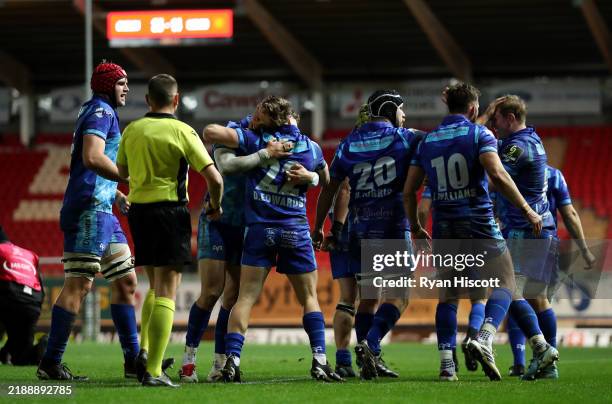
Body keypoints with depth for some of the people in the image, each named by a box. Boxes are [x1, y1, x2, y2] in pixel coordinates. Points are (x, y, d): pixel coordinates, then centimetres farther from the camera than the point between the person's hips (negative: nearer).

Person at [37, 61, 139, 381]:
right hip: (89, 209, -11)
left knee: (125, 281, 10)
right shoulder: (101, 111, -8)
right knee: (79, 284, -12)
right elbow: (92, 158, -23)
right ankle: (51, 363, -13)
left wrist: (117, 196, 22)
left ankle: (133, 360, 12)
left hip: (102, 211, 11)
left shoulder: (104, 113, 24)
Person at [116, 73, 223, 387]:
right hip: (170, 211, -5)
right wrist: (215, 207, 6)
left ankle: (144, 351, 12)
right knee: (165, 294, -5)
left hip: (137, 210, 5)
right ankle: (153, 370, -12)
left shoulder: (131, 130, 5)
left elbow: (121, 171, 19)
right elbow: (214, 178, -12)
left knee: (155, 286, 24)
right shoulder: (182, 132, -8)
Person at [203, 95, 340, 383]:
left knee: (246, 297, 1)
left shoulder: (256, 140, -3)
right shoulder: (311, 148, 4)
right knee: (309, 297, 9)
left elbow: (210, 132, -5)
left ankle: (231, 360, -10)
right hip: (296, 229, 1)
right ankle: (319, 361, -3)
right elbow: (326, 181, 20)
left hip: (260, 228, -1)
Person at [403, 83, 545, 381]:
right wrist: (526, 210, -11)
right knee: (504, 284, 6)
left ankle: (446, 363, 2)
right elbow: (497, 175, -17)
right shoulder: (479, 134, -3)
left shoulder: (426, 141, 11)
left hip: (444, 229, 4)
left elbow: (409, 191, 12)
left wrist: (415, 227, 25)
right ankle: (484, 339, -20)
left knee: (447, 296, 13)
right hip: (479, 224, -4)